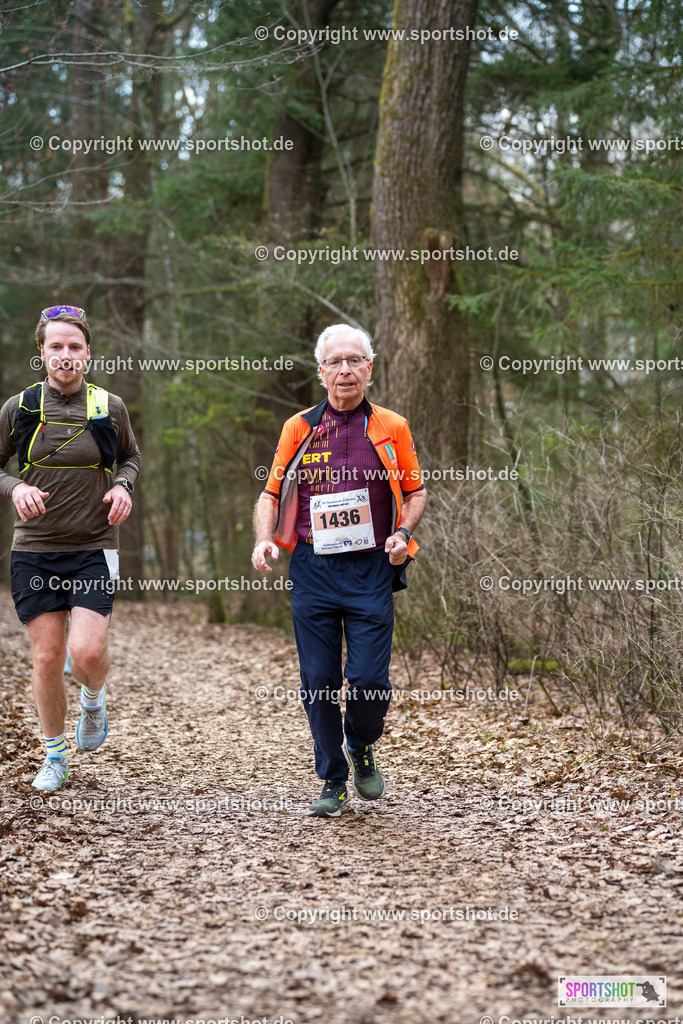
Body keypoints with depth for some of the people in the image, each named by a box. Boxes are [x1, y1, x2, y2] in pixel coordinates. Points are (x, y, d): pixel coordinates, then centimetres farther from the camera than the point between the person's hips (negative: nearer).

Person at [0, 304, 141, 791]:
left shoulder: (110, 408, 2)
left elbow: (131, 457, 18)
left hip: (94, 549, -1)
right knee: (47, 657, 2)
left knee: (87, 651, -16)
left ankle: (95, 698, 21)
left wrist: (122, 485, -3)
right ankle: (55, 756, 22)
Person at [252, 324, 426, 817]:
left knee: (370, 678, -7)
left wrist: (403, 532, -6)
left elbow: (416, 492, 13)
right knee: (319, 681, 1)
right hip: (313, 570, 1)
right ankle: (333, 782, 17)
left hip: (372, 572, -1)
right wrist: (264, 539, -7)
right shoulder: (299, 428, 7)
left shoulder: (392, 428, 6)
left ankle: (362, 748, 25)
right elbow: (271, 494, 11)